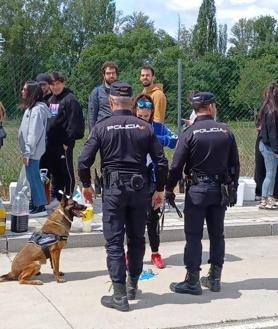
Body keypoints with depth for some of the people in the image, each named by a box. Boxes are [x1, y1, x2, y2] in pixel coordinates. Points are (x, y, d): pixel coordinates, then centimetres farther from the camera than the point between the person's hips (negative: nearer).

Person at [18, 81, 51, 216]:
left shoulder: (37, 110, -17)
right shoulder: (30, 108, 13)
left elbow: (34, 134, -21)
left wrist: (27, 153, -19)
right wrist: (25, 152, 13)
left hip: (33, 152, -9)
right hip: (30, 151, 9)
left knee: (33, 178, -3)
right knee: (33, 178, 15)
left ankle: (40, 207, 3)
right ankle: (36, 205, 24)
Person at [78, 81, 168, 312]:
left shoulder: (102, 127, -3)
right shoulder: (145, 127, 3)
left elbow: (84, 161, -6)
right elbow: (161, 162, 0)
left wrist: (86, 185, 11)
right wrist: (160, 189, 12)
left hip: (113, 188, -3)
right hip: (139, 188, 3)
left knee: (114, 242, 2)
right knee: (137, 239, 17)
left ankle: (120, 296, 2)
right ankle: (132, 286, 30)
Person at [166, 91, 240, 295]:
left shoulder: (189, 133, -9)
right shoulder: (226, 131, 1)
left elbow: (177, 165, -10)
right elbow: (235, 164, 6)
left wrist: (169, 189, 2)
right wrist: (232, 189, 16)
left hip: (197, 190, -4)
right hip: (221, 190, 4)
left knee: (194, 236, 1)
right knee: (217, 234, 13)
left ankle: (192, 281, 4)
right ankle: (215, 278, 21)